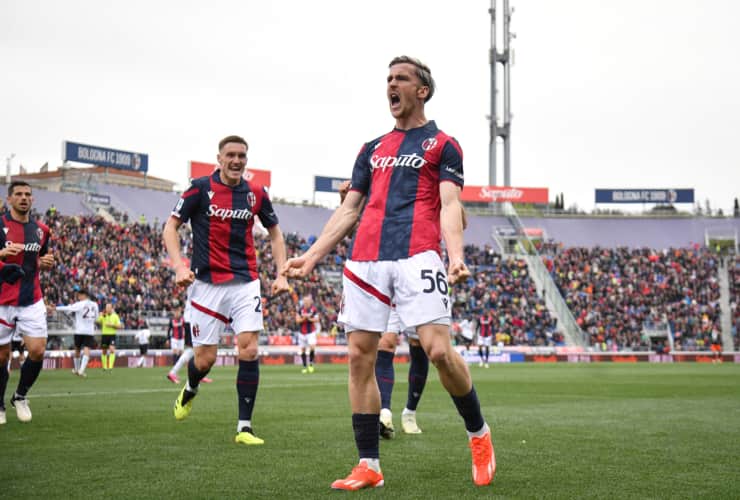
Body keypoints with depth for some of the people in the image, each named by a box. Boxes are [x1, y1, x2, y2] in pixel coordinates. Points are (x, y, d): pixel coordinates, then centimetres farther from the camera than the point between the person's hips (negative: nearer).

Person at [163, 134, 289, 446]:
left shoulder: (256, 194, 5)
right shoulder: (200, 188, -3)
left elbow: (275, 233, 17)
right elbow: (171, 226, 0)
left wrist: (281, 274, 6)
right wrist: (179, 266, -15)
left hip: (246, 282, 2)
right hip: (207, 283, -2)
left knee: (249, 350, -12)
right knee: (204, 359, 0)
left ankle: (244, 427, -3)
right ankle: (190, 390, 38)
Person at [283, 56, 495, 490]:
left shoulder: (442, 144, 10)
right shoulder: (371, 150, 24)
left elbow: (449, 206, -2)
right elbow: (349, 210, 23)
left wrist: (456, 256, -20)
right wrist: (313, 255, 14)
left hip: (417, 255, -5)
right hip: (364, 259, 5)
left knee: (439, 350, -16)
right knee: (360, 357, -1)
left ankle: (479, 434, 9)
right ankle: (369, 466, 7)